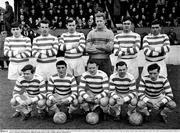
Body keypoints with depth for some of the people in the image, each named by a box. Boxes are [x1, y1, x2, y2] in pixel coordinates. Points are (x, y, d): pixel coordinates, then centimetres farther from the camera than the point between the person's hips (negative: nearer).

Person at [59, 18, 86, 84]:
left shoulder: (80, 35, 3)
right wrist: (72, 46, -12)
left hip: (79, 60, -1)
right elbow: (61, 47, -7)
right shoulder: (63, 35, 8)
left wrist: (68, 50, -8)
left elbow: (82, 48, -11)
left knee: (80, 81, 4)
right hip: (67, 61, 1)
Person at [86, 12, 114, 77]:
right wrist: (104, 49, -9)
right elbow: (87, 49, -3)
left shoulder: (109, 33, 6)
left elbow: (110, 48, -7)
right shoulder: (91, 33, 9)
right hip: (93, 60, 1)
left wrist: (96, 46, -6)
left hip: (105, 61, -1)